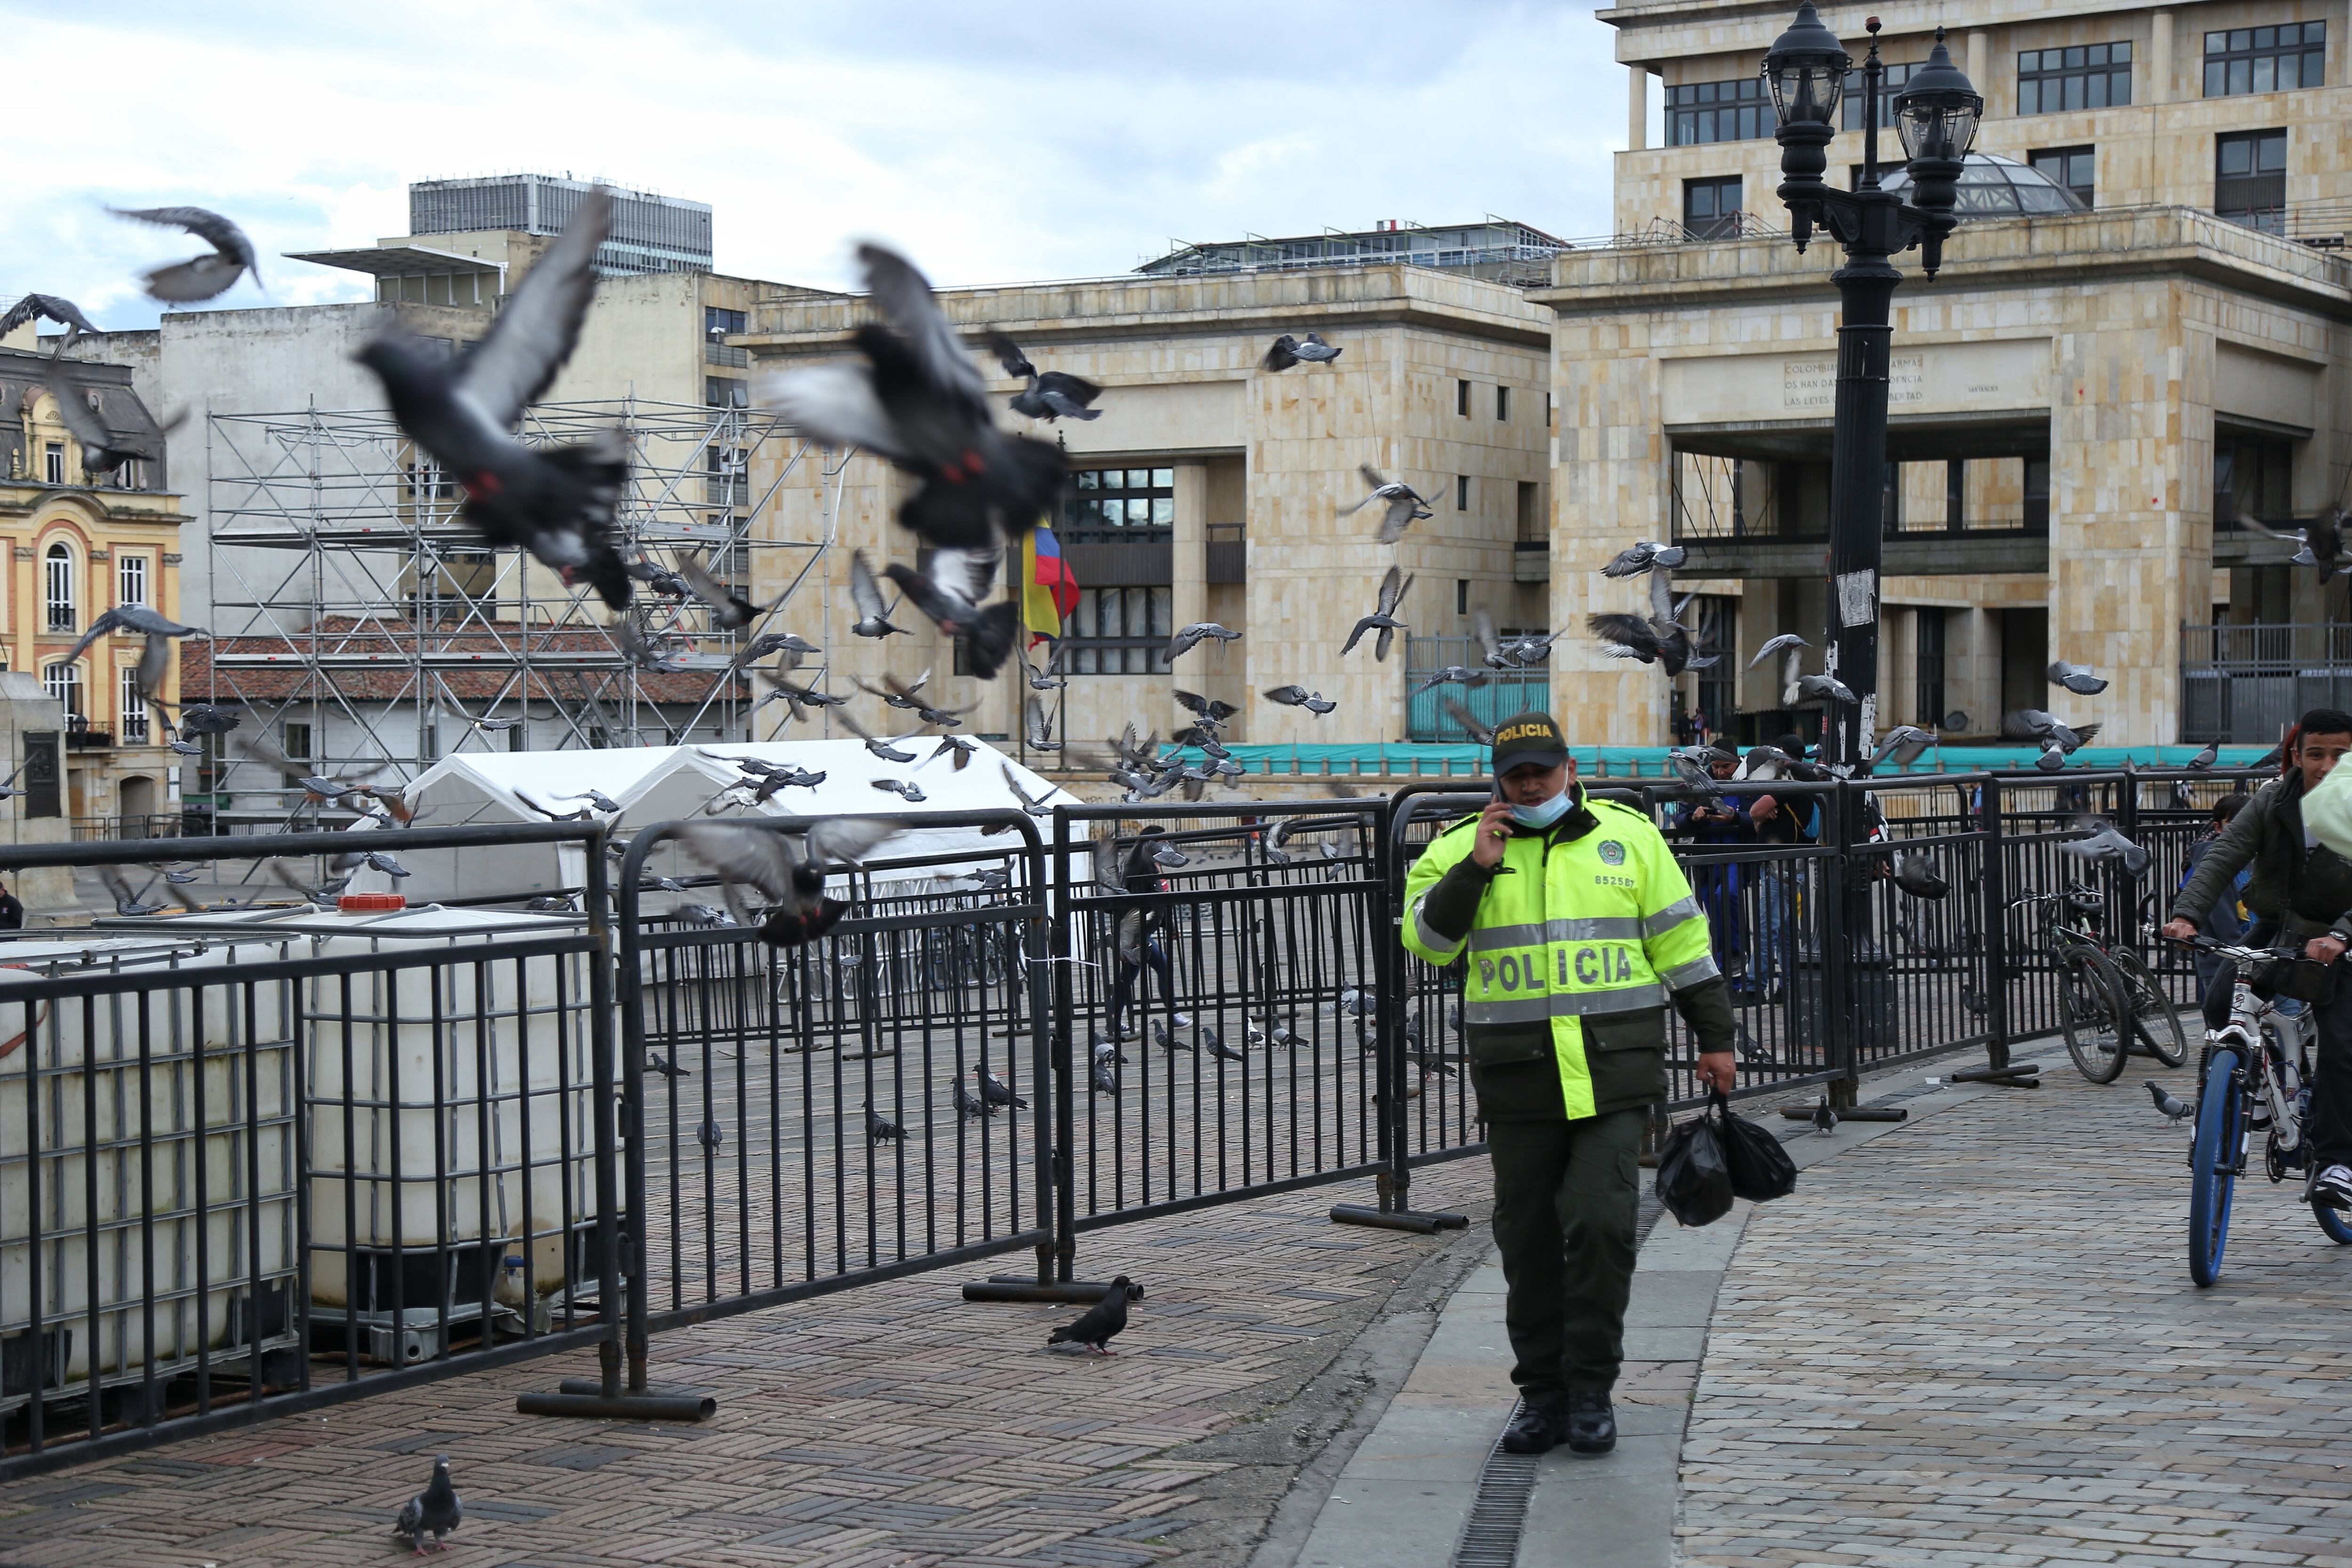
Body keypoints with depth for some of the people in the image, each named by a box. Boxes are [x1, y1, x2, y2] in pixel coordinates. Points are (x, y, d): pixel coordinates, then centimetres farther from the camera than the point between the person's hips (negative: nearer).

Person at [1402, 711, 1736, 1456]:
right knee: (1529, 1239, 5)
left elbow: (1680, 941, 11)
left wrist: (1714, 1036, 11)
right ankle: (1542, 1392, 17)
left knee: (1601, 1223, -9)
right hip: (1519, 1081, 1)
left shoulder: (1628, 835, 7)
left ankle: (1591, 1389, 3)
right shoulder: (1461, 849, 7)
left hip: (1614, 1075, -1)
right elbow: (1425, 939, -5)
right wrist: (1477, 867, -13)